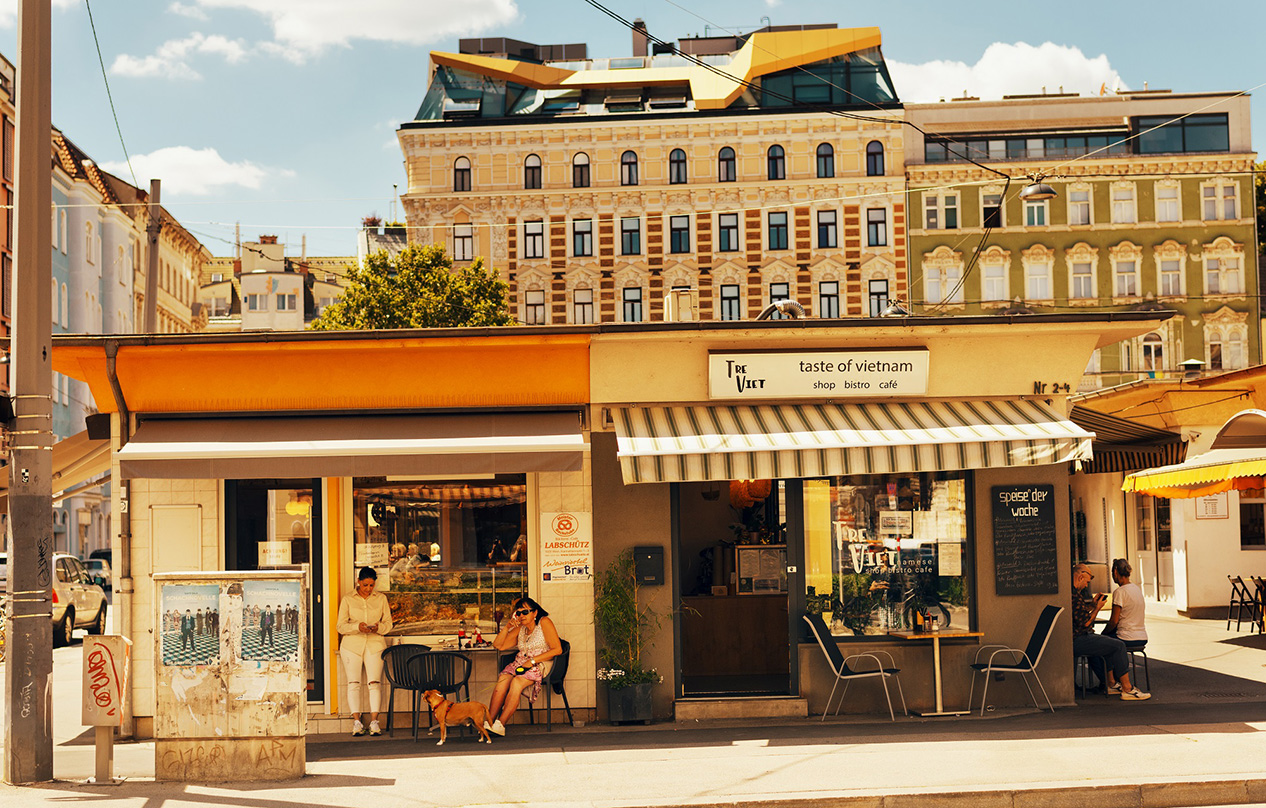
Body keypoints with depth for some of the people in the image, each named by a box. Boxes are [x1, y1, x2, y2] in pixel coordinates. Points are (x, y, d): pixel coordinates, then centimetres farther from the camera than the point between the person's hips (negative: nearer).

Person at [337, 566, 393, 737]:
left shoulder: (381, 598, 12)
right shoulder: (347, 599, 7)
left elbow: (388, 623, 11)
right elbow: (341, 626, 3)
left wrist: (378, 627, -11)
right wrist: (357, 626, -15)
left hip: (375, 643, 1)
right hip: (352, 644, 0)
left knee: (375, 682, -12)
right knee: (353, 682, -9)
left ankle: (374, 721, -14)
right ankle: (356, 722, -8)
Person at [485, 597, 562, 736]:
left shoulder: (544, 622, -1)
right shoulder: (519, 629, 19)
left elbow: (557, 649, -9)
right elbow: (498, 646, 16)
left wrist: (532, 661, -14)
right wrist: (507, 628, 1)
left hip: (540, 664, -5)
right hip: (520, 663, 5)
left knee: (516, 682, -33)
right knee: (503, 679, -27)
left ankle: (500, 725, -34)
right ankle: (488, 722, -31)